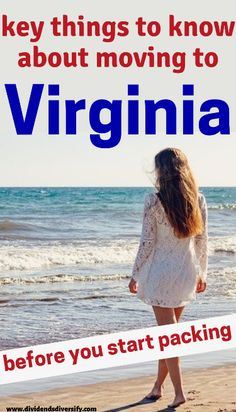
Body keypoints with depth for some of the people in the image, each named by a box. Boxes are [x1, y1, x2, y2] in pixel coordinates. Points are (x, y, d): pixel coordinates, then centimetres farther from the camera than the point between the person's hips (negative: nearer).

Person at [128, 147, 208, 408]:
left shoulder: (154, 200, -14)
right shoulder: (198, 200, -1)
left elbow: (147, 242, -11)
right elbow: (202, 241, 4)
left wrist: (135, 275, -1)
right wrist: (202, 274, 15)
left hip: (161, 270, -5)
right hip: (187, 271, 5)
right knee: (168, 330, 18)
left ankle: (178, 391, -3)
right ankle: (158, 385, 27)